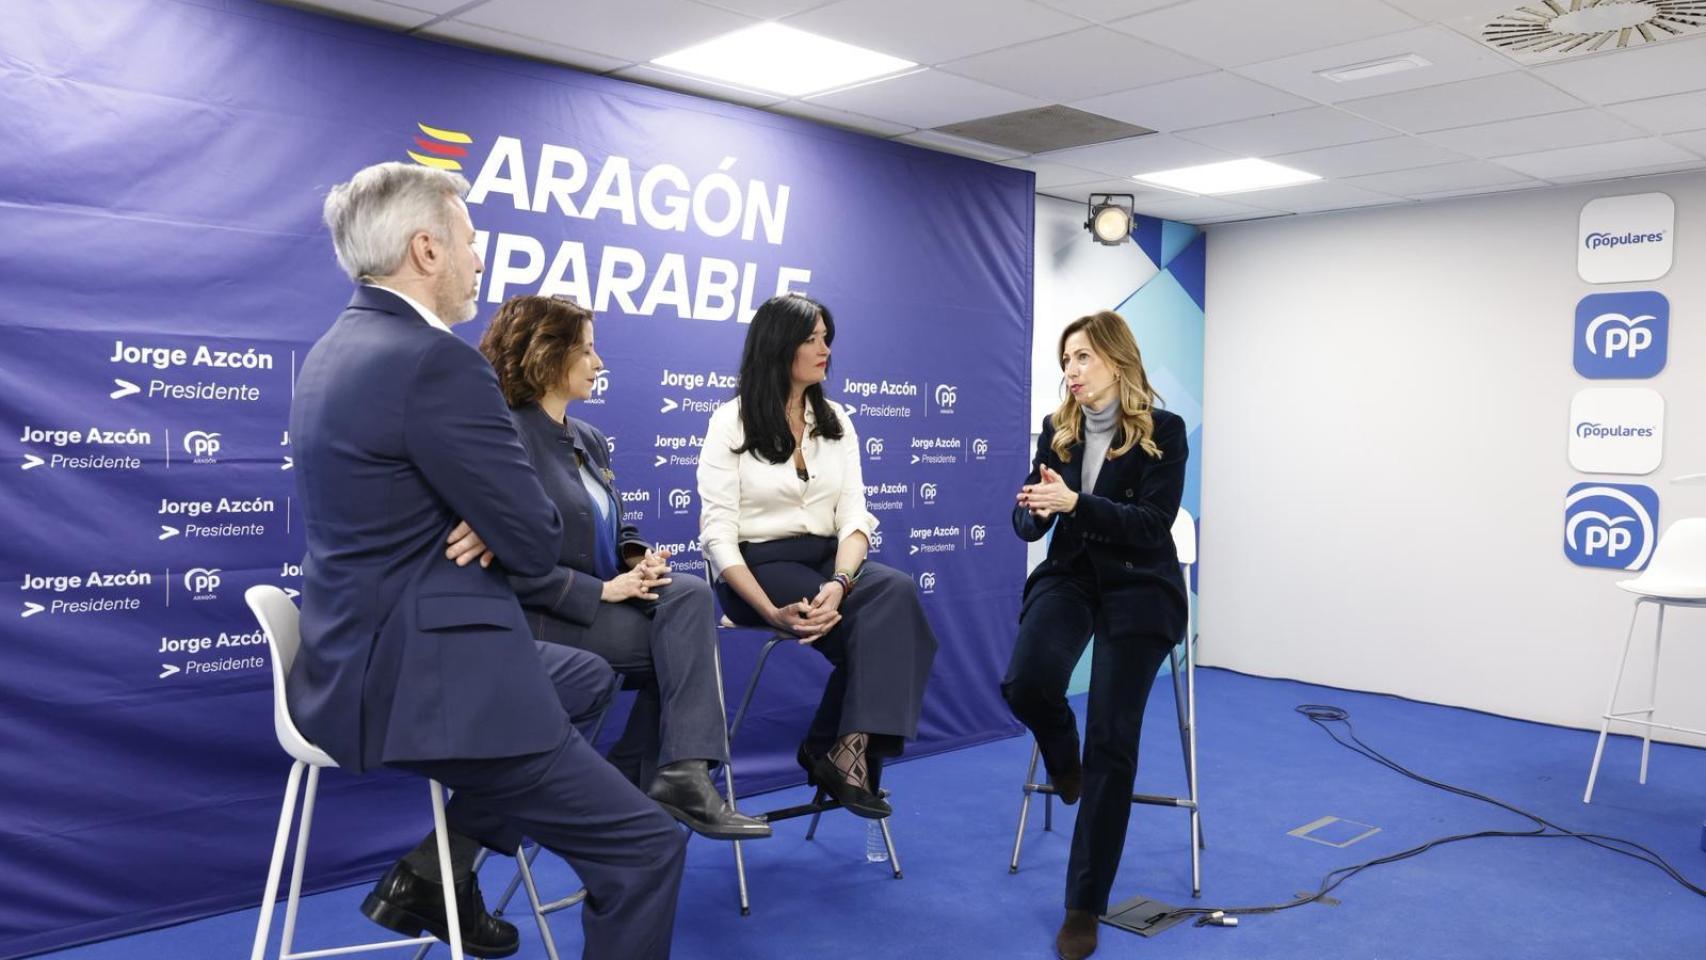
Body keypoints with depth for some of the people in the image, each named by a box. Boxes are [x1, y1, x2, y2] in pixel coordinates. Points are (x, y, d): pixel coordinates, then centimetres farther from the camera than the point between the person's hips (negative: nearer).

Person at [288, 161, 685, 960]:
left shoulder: (340, 347, 10)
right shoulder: (435, 361, -21)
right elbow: (537, 542, -17)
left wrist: (490, 523, -4)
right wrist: (503, 528, 6)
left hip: (366, 656, 11)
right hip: (423, 679, -11)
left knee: (587, 677, 30)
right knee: (646, 845, -6)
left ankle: (434, 873, 25)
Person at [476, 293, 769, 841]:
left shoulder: (587, 440, 14)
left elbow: (610, 531, 20)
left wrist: (637, 559, -4)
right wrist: (603, 590, -19)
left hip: (596, 605, 8)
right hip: (538, 622, -8)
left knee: (690, 595, -17)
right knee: (684, 639, -18)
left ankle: (680, 775, -16)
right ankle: (678, 776, -9)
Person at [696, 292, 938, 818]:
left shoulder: (835, 421, 12)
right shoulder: (732, 421, -2)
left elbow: (854, 516, 2)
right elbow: (718, 535, -10)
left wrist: (840, 581, -20)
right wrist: (772, 610, -24)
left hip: (829, 562, 5)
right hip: (760, 568, -4)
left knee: (896, 590, -28)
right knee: (879, 617, -27)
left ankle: (847, 750, -24)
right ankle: (846, 750, -13)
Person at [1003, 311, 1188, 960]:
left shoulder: (1163, 431, -8)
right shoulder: (1058, 429, 5)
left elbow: (1153, 526, -16)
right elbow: (1028, 525, 4)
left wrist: (1074, 502, -28)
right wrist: (1033, 507, -21)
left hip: (1138, 588, -3)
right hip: (1069, 576, 4)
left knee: (1112, 742, -9)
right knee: (1025, 682, -25)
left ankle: (1085, 905, 4)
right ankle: (1063, 755, 15)